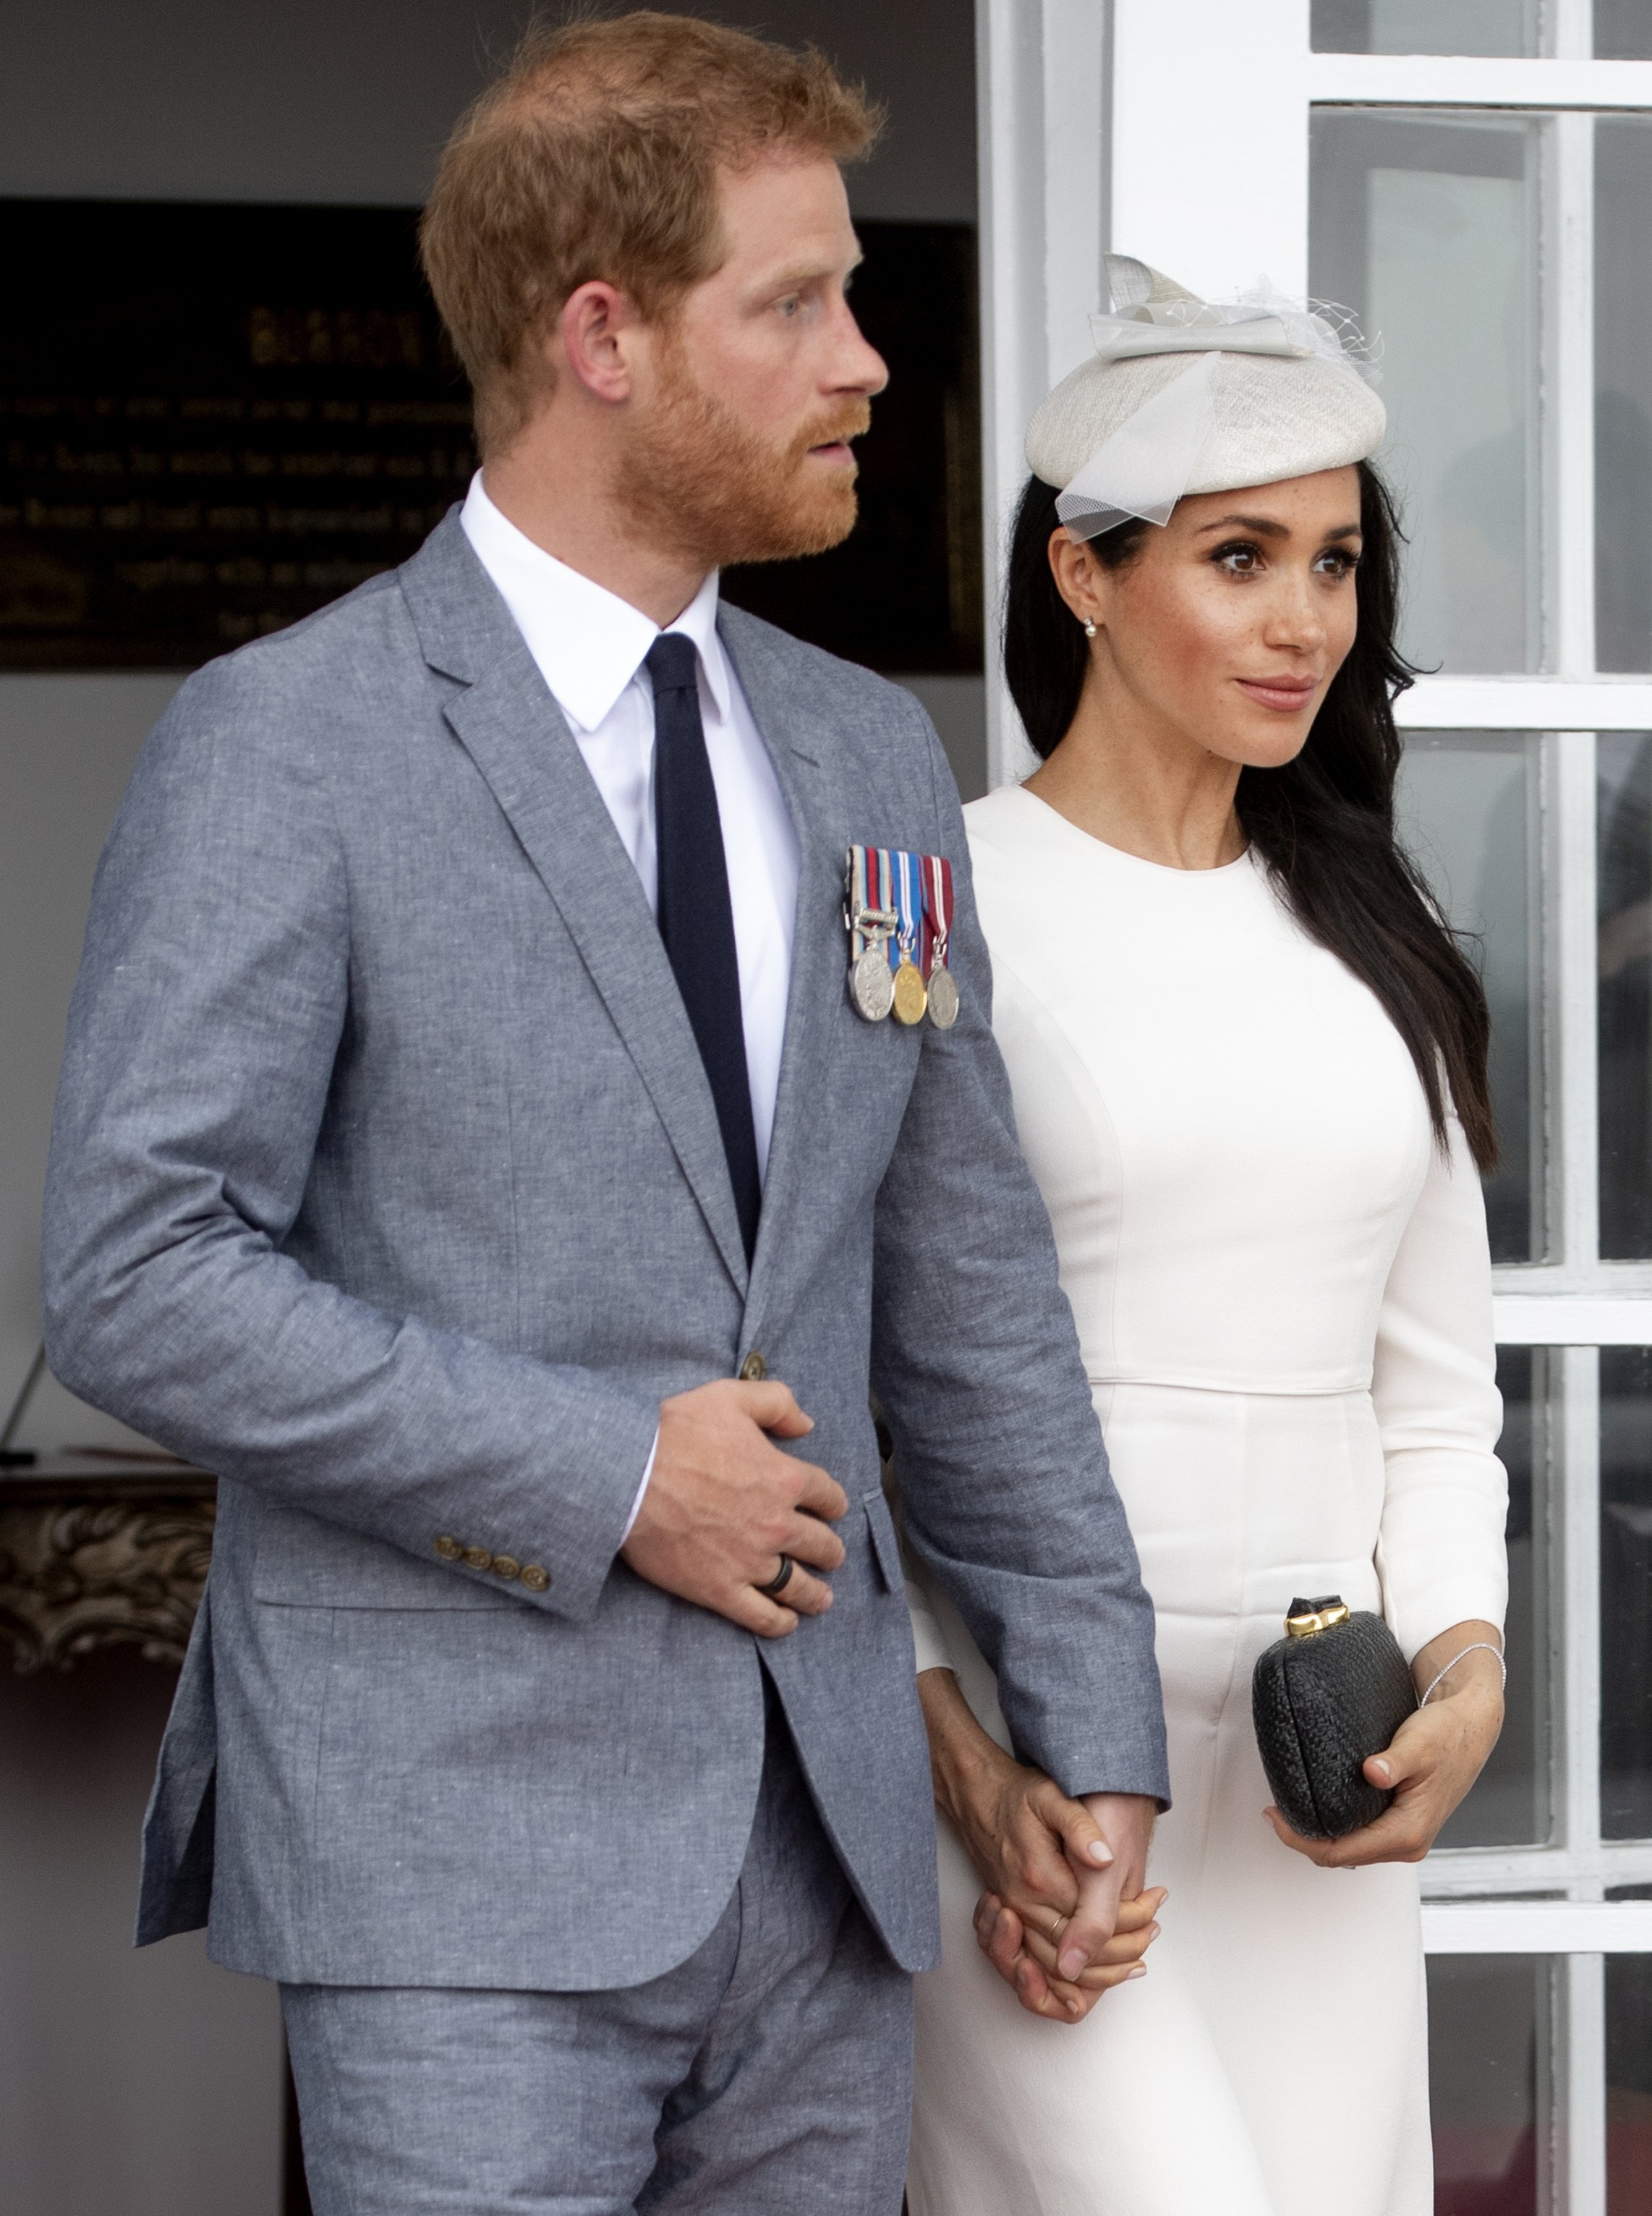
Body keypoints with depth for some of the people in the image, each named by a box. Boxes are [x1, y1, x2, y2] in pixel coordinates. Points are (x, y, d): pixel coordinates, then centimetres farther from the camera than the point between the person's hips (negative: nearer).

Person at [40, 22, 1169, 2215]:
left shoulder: (872, 758, 13)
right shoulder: (287, 749, -6)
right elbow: (139, 1277, -12)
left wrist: (1094, 1713, 15)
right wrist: (602, 1474, -14)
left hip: (822, 1860, 6)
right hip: (462, 1859, -6)